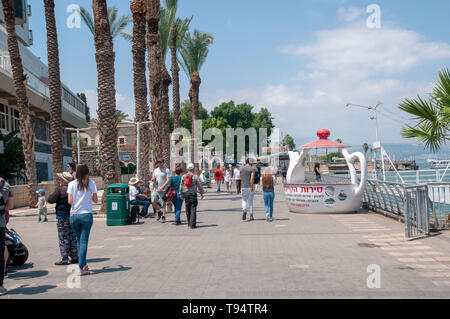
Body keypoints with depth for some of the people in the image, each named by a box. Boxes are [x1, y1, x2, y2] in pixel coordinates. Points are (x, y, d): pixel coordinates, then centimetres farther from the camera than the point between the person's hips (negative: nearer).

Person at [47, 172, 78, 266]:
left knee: (63, 238, -2)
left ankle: (64, 259, 0)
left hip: (62, 217, -6)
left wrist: (52, 195, 5)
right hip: (73, 216, 7)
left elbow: (50, 199, -12)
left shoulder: (60, 189, -14)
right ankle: (75, 257, 18)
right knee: (73, 238, 13)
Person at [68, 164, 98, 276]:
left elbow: (70, 201, -5)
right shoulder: (91, 183, -3)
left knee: (79, 240, 17)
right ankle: (81, 268, -4)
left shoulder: (72, 184, -1)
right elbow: (96, 200, 2)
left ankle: (83, 265, 21)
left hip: (74, 215, 2)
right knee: (84, 241, 0)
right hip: (86, 215, -2)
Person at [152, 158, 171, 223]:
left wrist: (162, 187, -20)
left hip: (163, 190, -5)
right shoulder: (155, 170, 15)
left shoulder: (167, 170, -3)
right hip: (156, 189, 5)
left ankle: (163, 216, 7)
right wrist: (153, 179, -4)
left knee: (163, 204, -4)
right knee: (153, 201, -4)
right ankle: (159, 212, 19)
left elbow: (168, 180, -11)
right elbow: (153, 179, 22)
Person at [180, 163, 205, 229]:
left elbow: (181, 186, 6)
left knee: (188, 209, 14)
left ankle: (189, 223, 23)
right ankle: (192, 224, -7)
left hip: (186, 194, 3)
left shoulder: (183, 176, 3)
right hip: (193, 194, -3)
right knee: (193, 209, -3)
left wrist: (181, 194, 14)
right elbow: (199, 186, -1)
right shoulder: (195, 176, -5)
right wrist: (202, 193, 11)